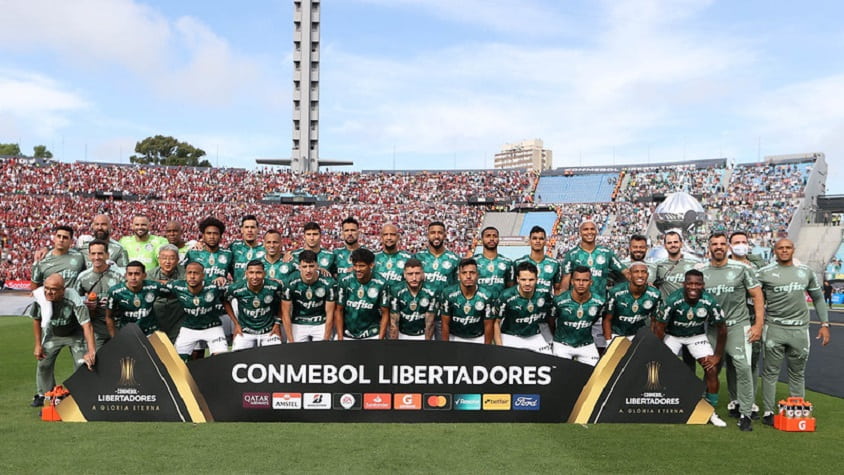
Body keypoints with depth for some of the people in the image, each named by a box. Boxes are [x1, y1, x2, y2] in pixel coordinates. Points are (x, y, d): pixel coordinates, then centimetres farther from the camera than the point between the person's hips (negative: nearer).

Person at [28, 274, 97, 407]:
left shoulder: (73, 299, -38)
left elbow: (87, 325, -43)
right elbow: (36, 320, -5)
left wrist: (91, 351, -52)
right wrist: (38, 344, -3)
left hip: (75, 335, -3)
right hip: (52, 335, 4)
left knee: (83, 365, -8)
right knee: (43, 364, 5)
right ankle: (45, 395, 26)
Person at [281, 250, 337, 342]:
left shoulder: (328, 284, -17)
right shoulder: (291, 284, -15)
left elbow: (330, 313, -10)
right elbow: (285, 313, -9)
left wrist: (326, 341, -12)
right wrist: (291, 341, -13)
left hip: (321, 324, 0)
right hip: (298, 324, 0)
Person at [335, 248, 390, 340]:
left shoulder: (380, 285, -9)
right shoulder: (345, 282, -8)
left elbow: (385, 313, -3)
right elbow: (338, 310, -2)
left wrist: (381, 338, -9)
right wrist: (340, 337, -6)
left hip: (371, 335, -1)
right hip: (347, 334, 1)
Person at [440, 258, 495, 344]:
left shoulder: (486, 296, -18)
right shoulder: (448, 294, -18)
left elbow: (488, 325, -7)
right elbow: (445, 323, -9)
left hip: (478, 339, 0)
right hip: (454, 337, 0)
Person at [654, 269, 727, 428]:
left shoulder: (709, 302, -24)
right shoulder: (673, 300, -29)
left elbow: (721, 329, -9)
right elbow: (659, 327, -19)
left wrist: (717, 356, -8)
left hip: (697, 336, 2)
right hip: (672, 335, -2)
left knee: (712, 369, -10)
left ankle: (711, 411, 6)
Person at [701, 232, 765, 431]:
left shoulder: (741, 269, -1)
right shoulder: (701, 272, 6)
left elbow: (757, 296, 1)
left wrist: (759, 324, -6)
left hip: (738, 326, -3)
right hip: (712, 327, 3)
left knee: (743, 367, -13)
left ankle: (745, 414, -4)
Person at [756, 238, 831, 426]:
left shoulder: (806, 272, 10)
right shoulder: (765, 273, -2)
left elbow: (818, 298, 17)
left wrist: (824, 324, 12)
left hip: (800, 330, 3)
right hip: (774, 328, -3)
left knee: (797, 373, 12)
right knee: (770, 372, 1)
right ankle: (768, 412, 8)